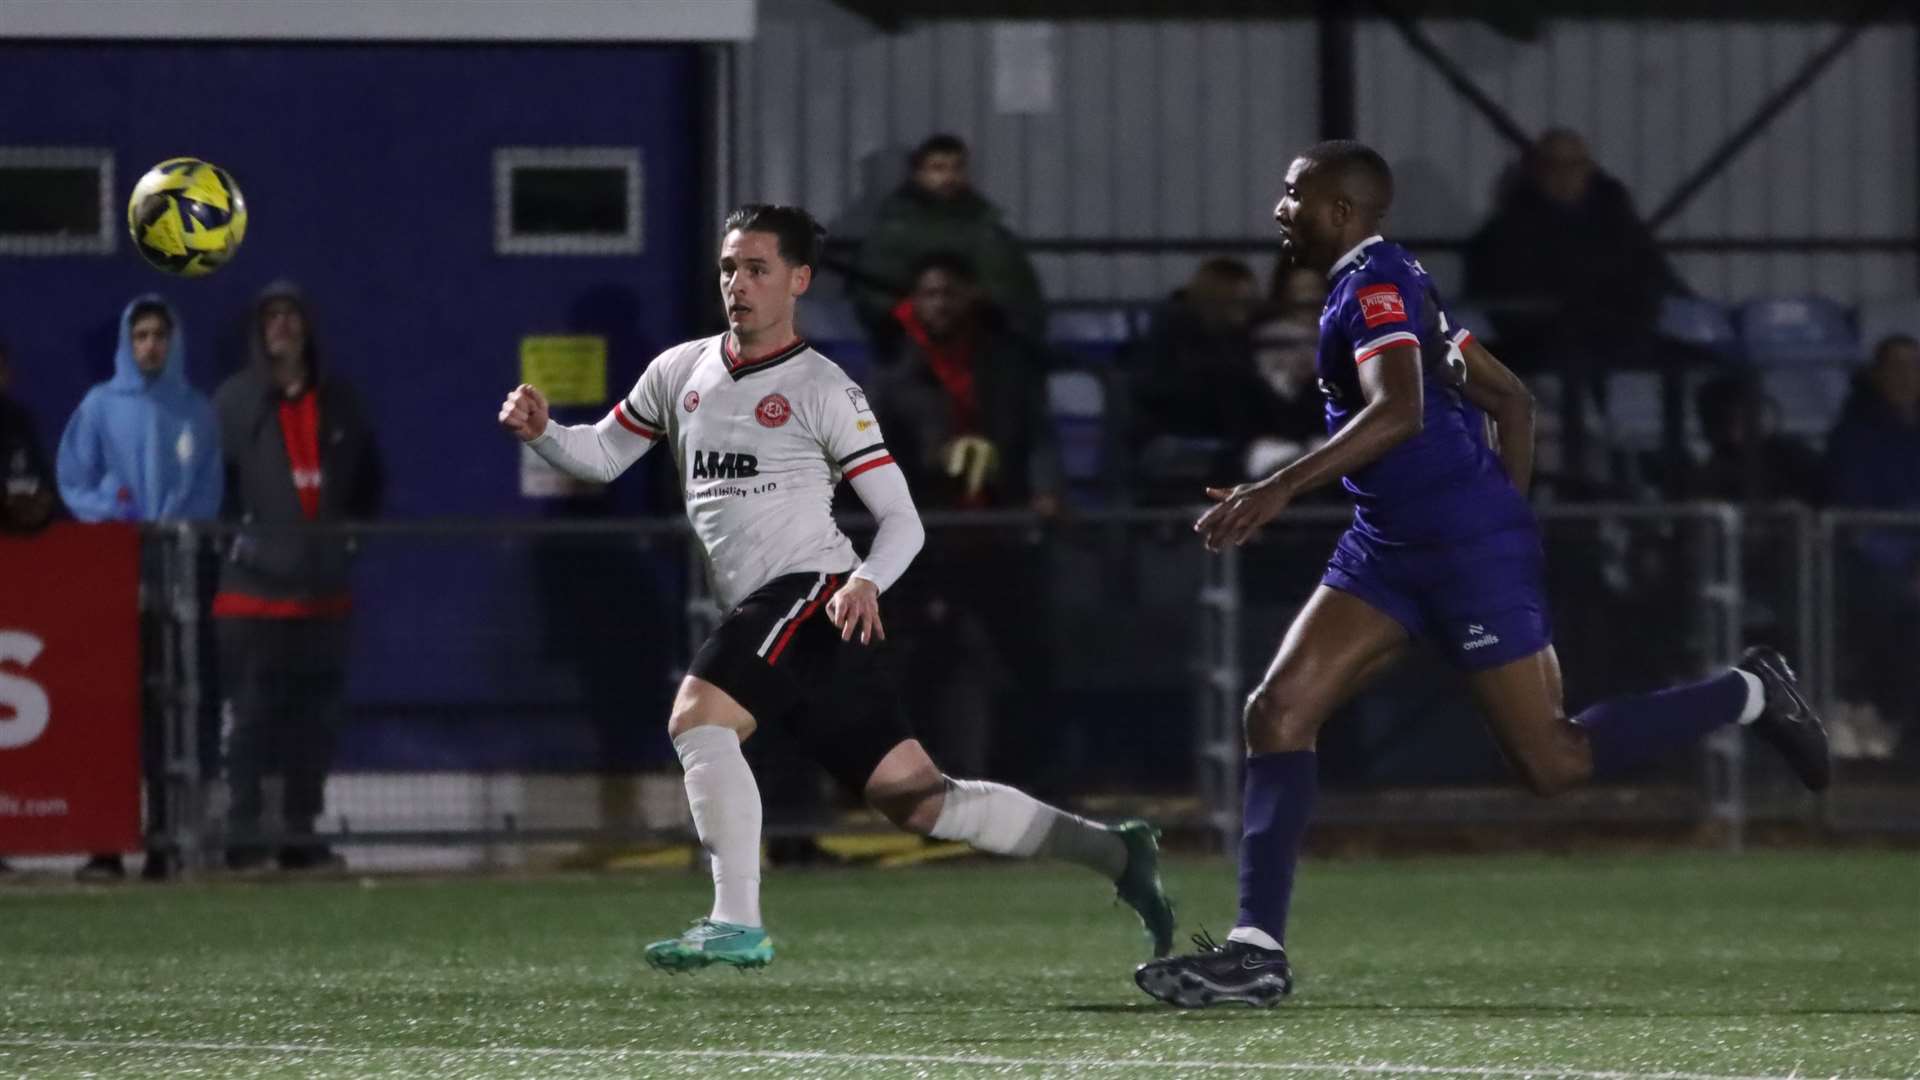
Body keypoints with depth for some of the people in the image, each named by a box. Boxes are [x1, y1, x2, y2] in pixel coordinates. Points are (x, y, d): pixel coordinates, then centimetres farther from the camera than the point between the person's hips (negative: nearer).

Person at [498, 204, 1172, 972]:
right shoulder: (680, 372, 16)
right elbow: (603, 456, 24)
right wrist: (540, 433, 4)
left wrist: (866, 583, -22)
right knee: (915, 799, 5)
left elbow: (902, 520, -3)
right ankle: (1111, 851, 11)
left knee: (697, 716, -25)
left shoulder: (821, 390, -2)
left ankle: (737, 924, -25)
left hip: (811, 588, -6)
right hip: (760, 612, 6)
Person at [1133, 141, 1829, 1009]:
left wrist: (1278, 490, -36)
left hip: (1469, 547, -10)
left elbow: (1398, 411, -32)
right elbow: (1510, 400, 22)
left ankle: (1748, 695, 13)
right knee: (1277, 712, -4)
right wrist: (1507, 513, 24)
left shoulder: (1375, 286, -14)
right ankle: (1256, 949, -7)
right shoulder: (1382, 287, 16)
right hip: (1392, 548, 10)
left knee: (1553, 763, -5)